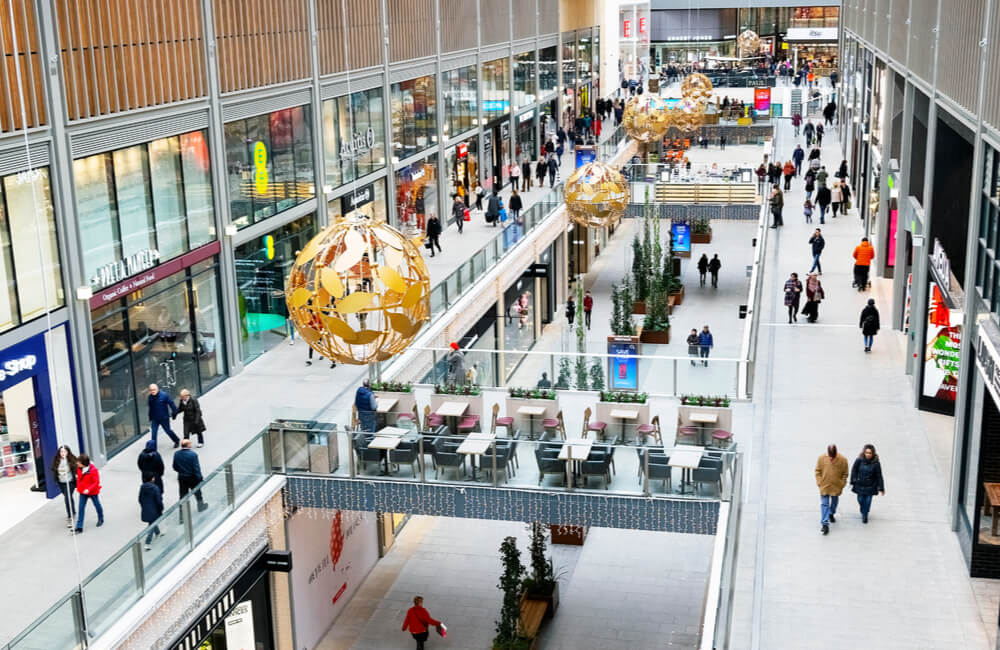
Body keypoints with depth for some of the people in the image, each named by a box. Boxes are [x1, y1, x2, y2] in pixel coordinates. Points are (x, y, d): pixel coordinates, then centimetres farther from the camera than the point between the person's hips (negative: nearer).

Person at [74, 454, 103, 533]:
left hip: (92, 492, -5)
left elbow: (96, 482, -23)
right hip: (82, 492, 5)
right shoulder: (79, 468, -8)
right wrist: (78, 487, 11)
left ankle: (101, 520, 43)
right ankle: (79, 527, 1)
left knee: (97, 505, 17)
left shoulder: (93, 470, -26)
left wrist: (89, 489, -33)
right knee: (81, 508, 0)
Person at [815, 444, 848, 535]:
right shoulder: (821, 458, -13)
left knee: (834, 502, 22)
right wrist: (819, 483, -6)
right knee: (824, 504, -3)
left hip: (836, 487, 1)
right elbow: (818, 471, -2)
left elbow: (845, 474, -3)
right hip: (824, 486, -1)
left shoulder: (843, 460, -14)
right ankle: (825, 523, -1)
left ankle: (831, 514, 49)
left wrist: (842, 485, -5)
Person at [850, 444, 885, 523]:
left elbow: (879, 476, -8)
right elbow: (854, 471, 0)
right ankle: (863, 512, 43)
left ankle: (865, 516, 23)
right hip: (860, 485, 1)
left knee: (868, 501, 2)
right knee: (861, 500, 12)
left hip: (870, 486, -1)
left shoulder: (876, 463, -15)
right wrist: (853, 482, 1)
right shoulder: (859, 460, -14)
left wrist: (881, 488, -4)